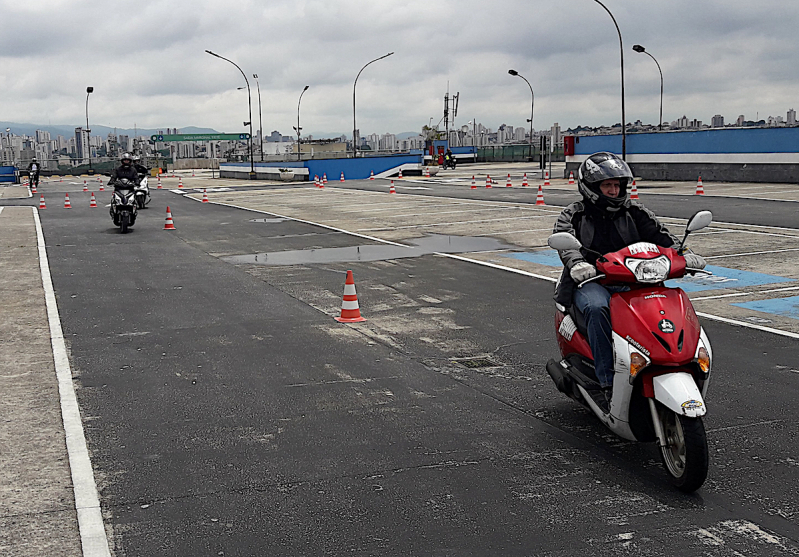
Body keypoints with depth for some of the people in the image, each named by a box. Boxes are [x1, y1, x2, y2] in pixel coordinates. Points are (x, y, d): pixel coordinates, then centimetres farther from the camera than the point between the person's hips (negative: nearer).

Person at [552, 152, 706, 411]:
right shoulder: (572, 216, 7)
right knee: (597, 308, -37)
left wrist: (682, 254, -15)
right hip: (591, 282, -2)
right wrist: (577, 264, -34)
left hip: (630, 280, 3)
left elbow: (660, 234, 5)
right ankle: (608, 383, -34)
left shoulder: (634, 212, 15)